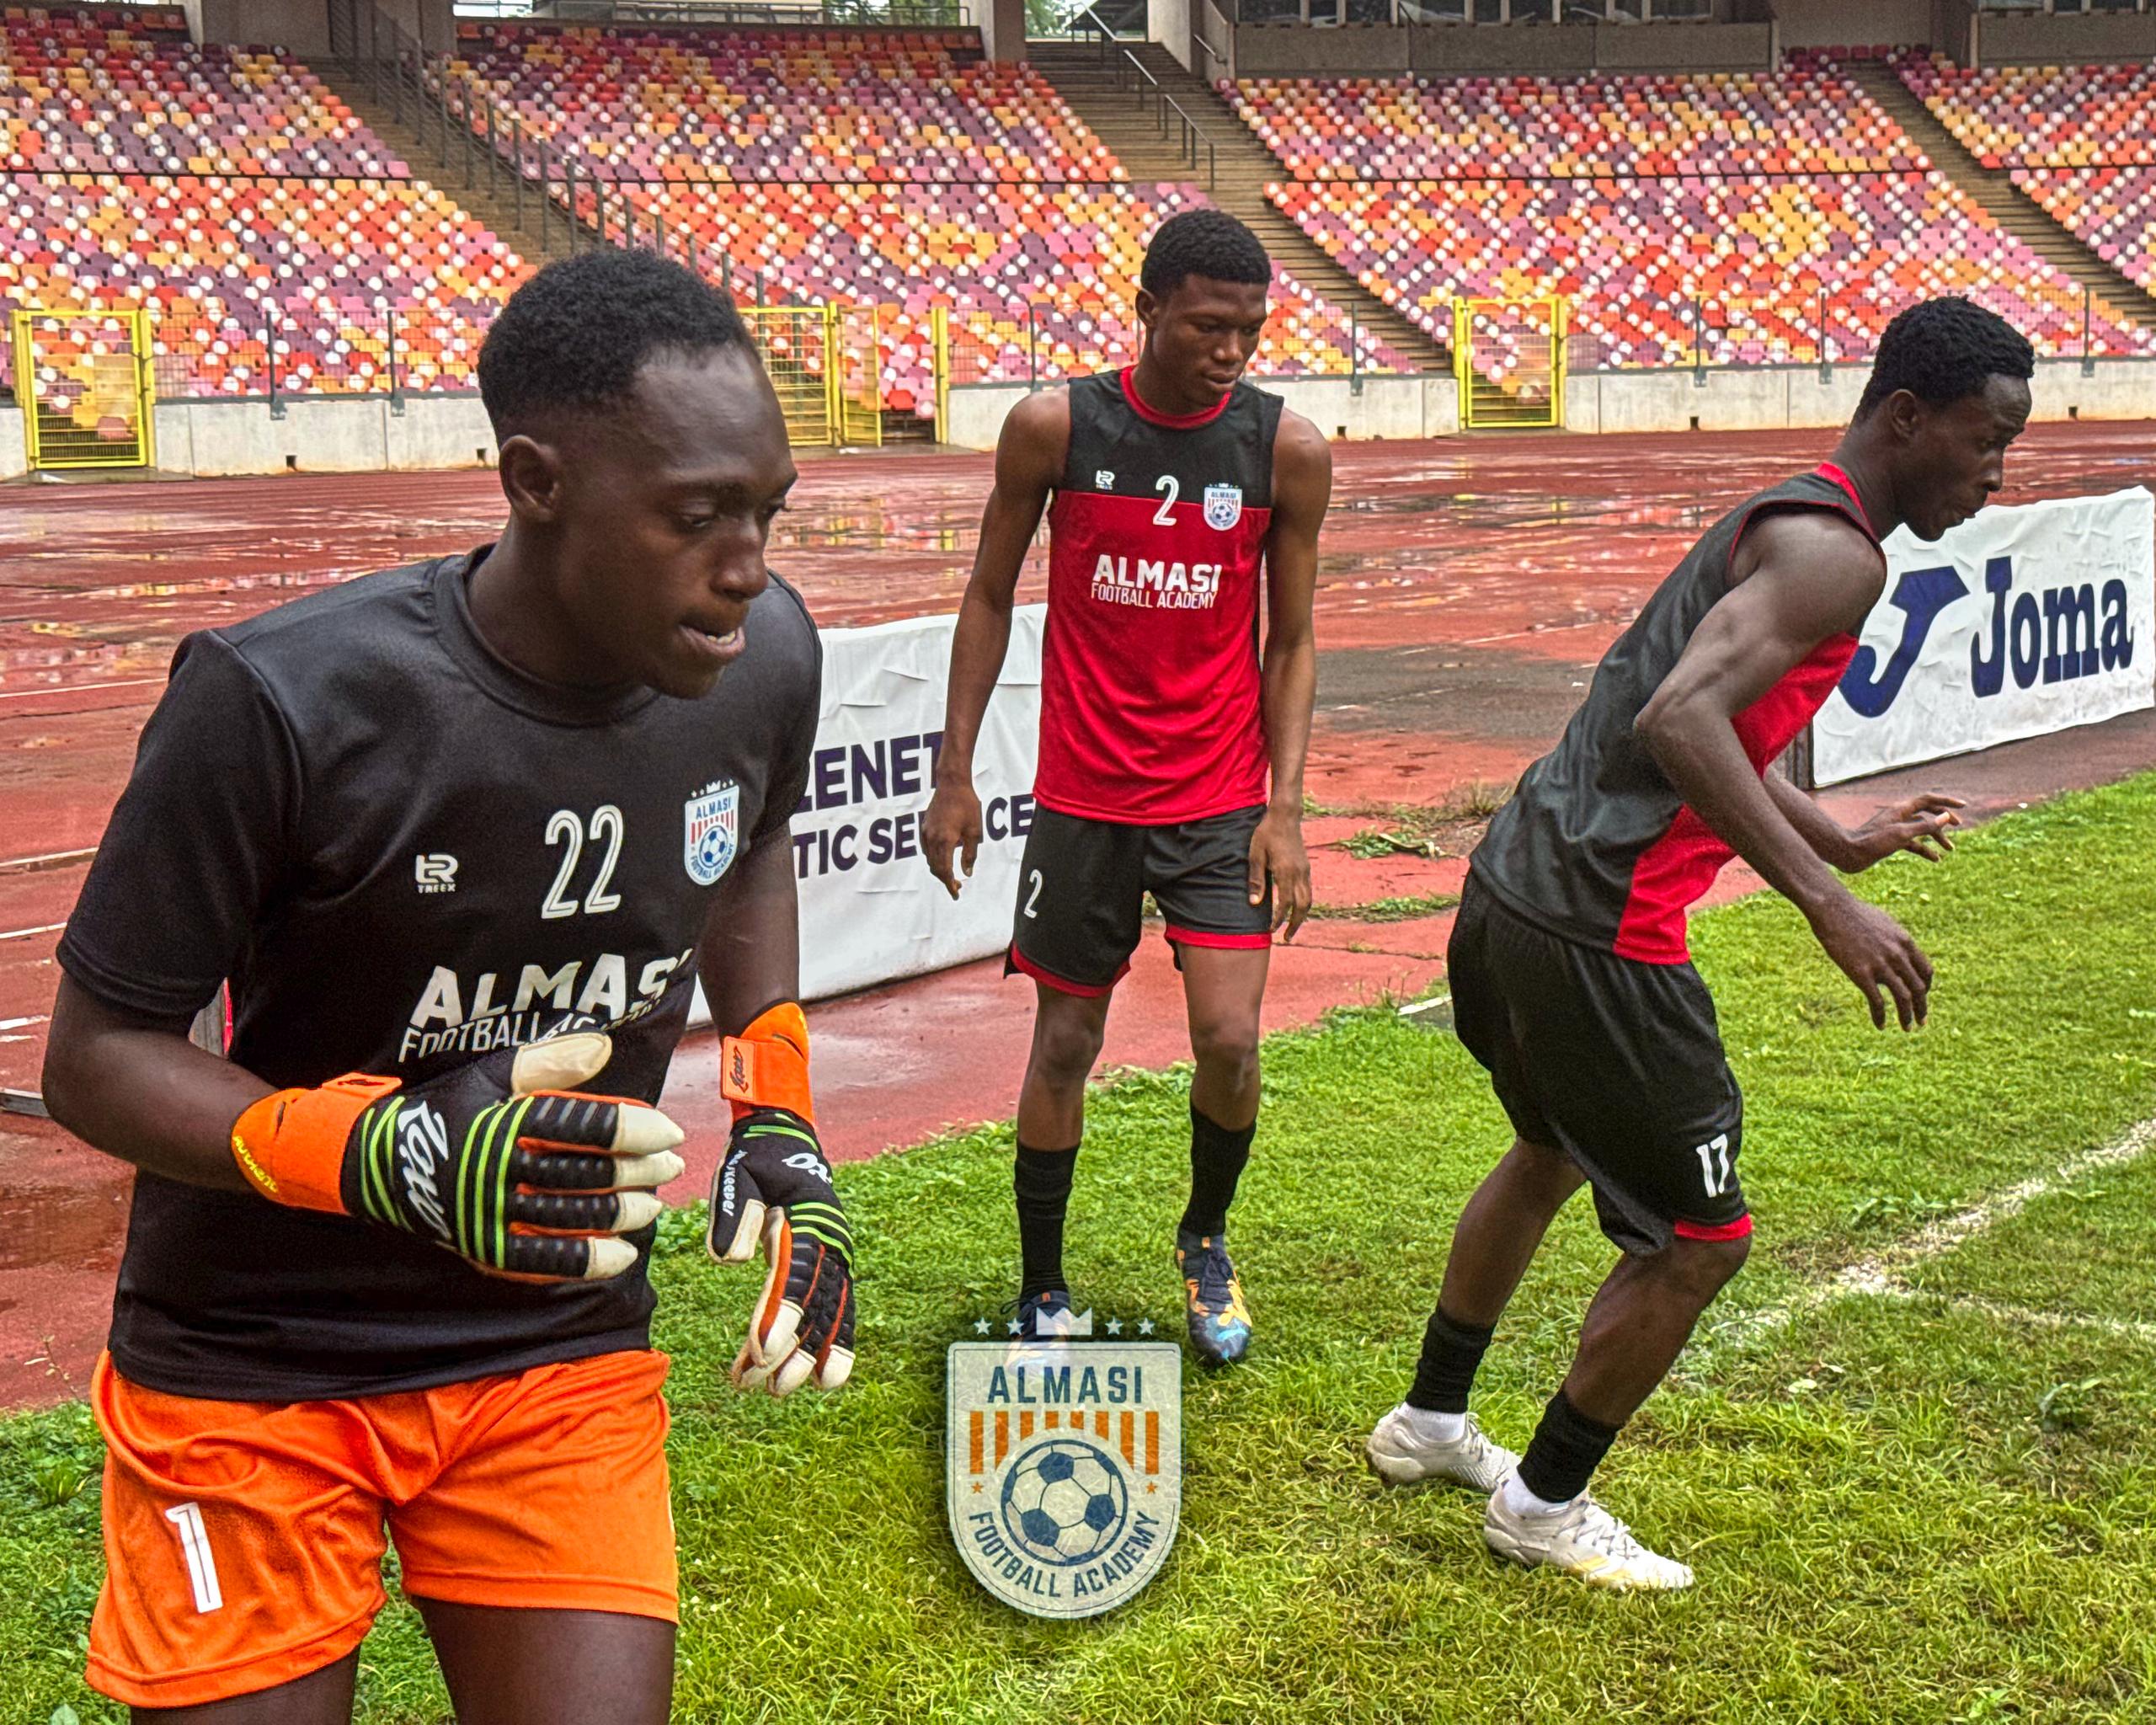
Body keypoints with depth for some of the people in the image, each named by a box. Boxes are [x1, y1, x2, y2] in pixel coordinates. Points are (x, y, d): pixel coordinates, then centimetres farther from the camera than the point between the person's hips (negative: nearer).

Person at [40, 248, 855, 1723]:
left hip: (566, 1350, 4)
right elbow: (96, 1054, -16)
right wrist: (390, 1156, -32)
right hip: (252, 1373, -3)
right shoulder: (284, 703, -26)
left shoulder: (763, 660, -9)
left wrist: (780, 1127, 4)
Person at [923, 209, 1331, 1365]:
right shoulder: (1054, 429, -7)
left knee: (1230, 1039, -8)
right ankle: (1041, 1290, 25)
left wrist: (1283, 808, -6)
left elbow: (1291, 641, 2)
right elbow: (989, 598, 4)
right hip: (1082, 793, 0)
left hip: (1222, 798, 0)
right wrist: (955, 774, 1)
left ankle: (1205, 1240, 22)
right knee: (1064, 1045, 7)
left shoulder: (1288, 451, -5)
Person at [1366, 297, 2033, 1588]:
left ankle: (1430, 1423, 47)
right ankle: (1546, 1506, 20)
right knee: (1699, 1240, 4)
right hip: (1597, 934, -11)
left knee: (1554, 1154, 31)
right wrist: (1827, 903, -30)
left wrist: (1843, 842, 36)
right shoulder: (1838, 553, -15)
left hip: (1514, 890, 11)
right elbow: (1678, 722, -30)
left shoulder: (1788, 524, 17)